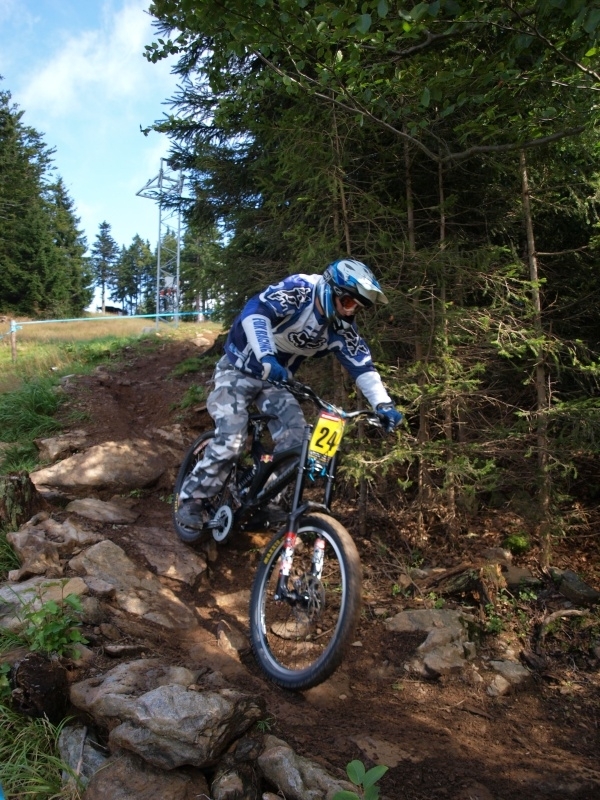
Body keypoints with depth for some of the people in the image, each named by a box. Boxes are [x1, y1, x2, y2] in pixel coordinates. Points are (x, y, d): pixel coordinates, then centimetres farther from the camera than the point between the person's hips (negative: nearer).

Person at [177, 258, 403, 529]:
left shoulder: (341, 328, -8)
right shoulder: (299, 289, -25)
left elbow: (362, 364, -9)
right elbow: (255, 310, -38)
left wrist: (383, 404, -22)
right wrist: (265, 357, -54)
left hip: (275, 379, 6)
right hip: (239, 369, -5)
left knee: (296, 439, -13)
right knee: (230, 441, -18)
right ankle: (192, 500, 2)